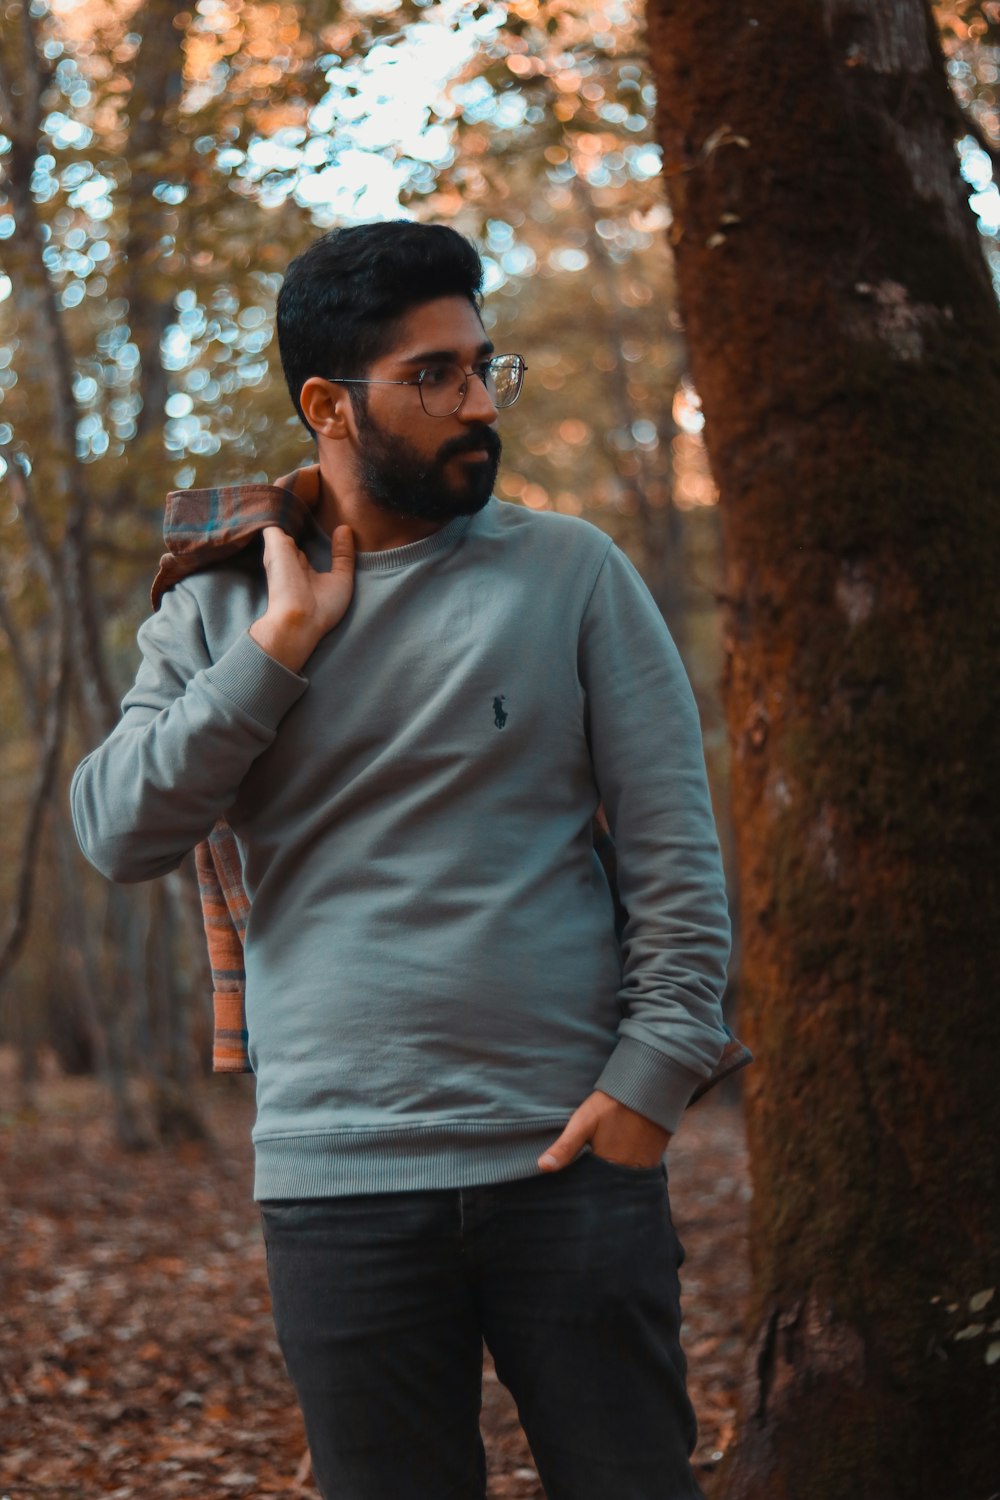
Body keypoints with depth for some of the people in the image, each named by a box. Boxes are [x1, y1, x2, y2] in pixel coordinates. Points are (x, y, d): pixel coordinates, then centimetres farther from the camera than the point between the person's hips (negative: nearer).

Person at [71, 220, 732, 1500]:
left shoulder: (571, 573, 5)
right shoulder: (216, 610, 9)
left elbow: (675, 849, 2)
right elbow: (119, 835, -4)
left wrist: (654, 1072, -9)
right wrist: (282, 643, -9)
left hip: (571, 1157, -1)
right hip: (338, 1185, 1)